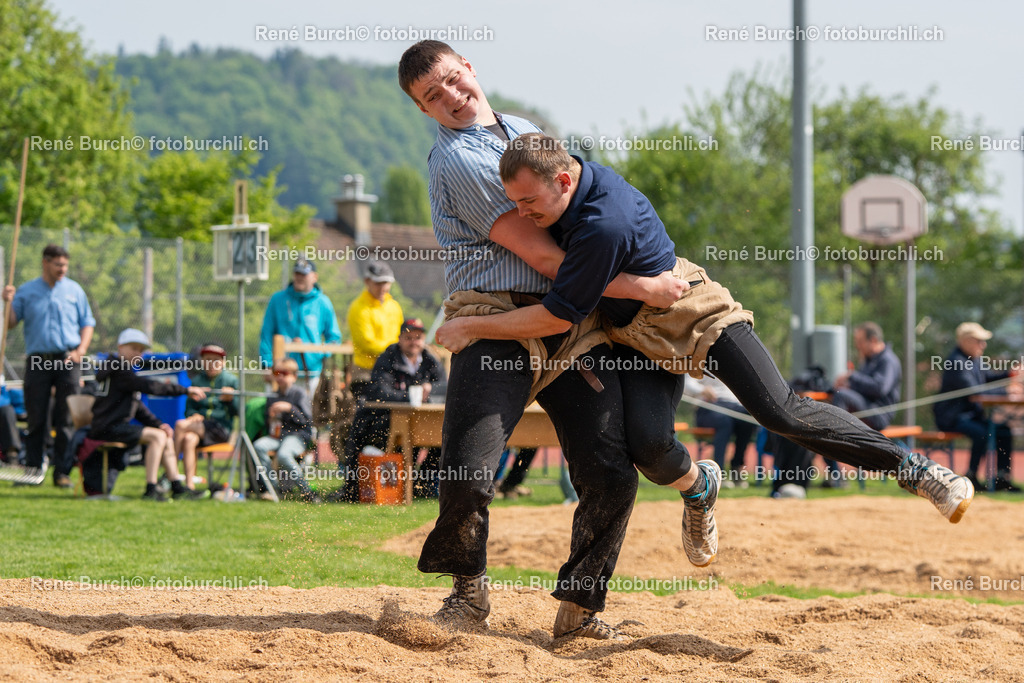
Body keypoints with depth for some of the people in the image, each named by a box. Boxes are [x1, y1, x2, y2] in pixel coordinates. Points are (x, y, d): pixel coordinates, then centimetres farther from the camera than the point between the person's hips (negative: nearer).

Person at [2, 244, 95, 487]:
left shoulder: (74, 290, 10)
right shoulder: (26, 292, 8)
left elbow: (87, 323, 11)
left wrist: (80, 350, -3)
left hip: (68, 360, 0)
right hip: (38, 361, 0)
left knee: (66, 419, -3)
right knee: (36, 419, 0)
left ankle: (62, 472, -1)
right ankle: (32, 469, 7)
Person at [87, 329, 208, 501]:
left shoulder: (122, 370, 22)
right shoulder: (118, 370, -12)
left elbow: (138, 407, 20)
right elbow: (150, 387, -21)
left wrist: (158, 424, 5)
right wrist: (186, 390, -18)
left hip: (117, 426, 11)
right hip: (107, 428, -11)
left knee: (167, 436, 12)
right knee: (157, 436, -23)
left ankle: (177, 487, 9)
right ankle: (151, 490, -28)